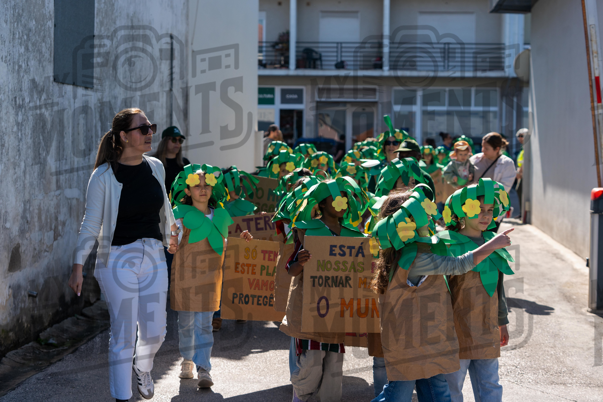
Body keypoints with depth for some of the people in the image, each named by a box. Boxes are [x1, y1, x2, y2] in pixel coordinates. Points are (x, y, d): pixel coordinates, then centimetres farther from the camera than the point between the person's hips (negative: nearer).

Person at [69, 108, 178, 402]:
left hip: (153, 256, 5)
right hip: (118, 259, -4)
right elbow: (91, 224, -7)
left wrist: (170, 236, 33)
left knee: (155, 332, 8)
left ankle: (142, 368, 42)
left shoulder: (156, 167, 3)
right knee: (123, 334, -2)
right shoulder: (104, 176, -11)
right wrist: (78, 266, -10)